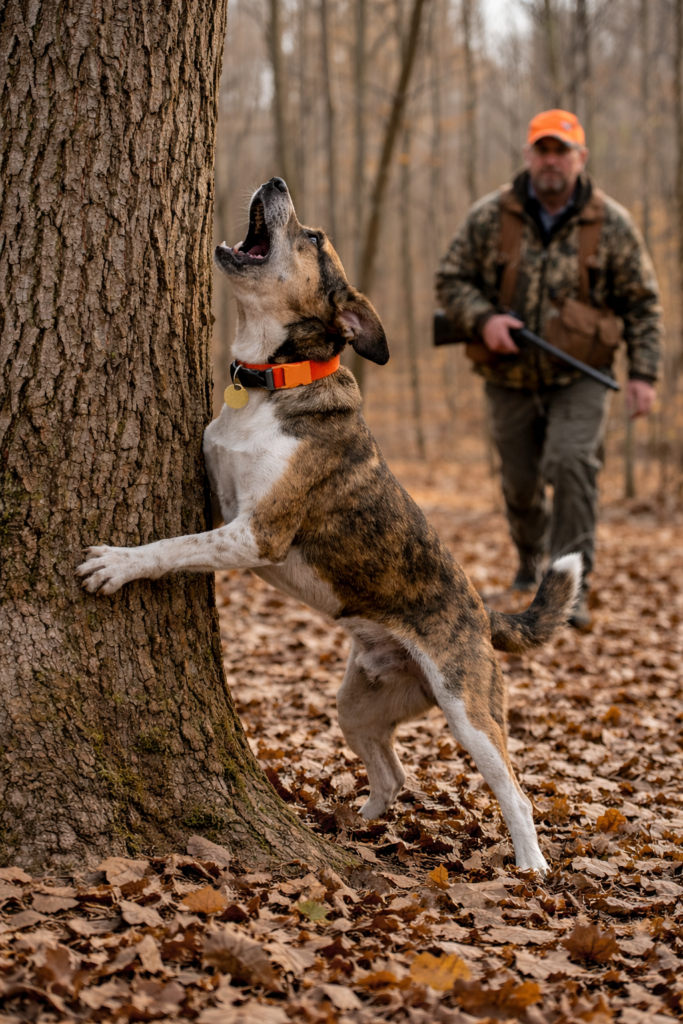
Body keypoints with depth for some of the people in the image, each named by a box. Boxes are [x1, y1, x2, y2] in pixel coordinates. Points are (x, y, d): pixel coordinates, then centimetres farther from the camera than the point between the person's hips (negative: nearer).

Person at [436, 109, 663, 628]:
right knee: (521, 482, 14)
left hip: (580, 379, -2)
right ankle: (530, 553, 46)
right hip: (511, 379, 2)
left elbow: (643, 302, 1)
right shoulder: (489, 217, -5)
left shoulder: (612, 224, -5)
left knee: (572, 464, -22)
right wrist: (482, 319, -18)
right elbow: (451, 279, 2)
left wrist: (644, 373, -7)